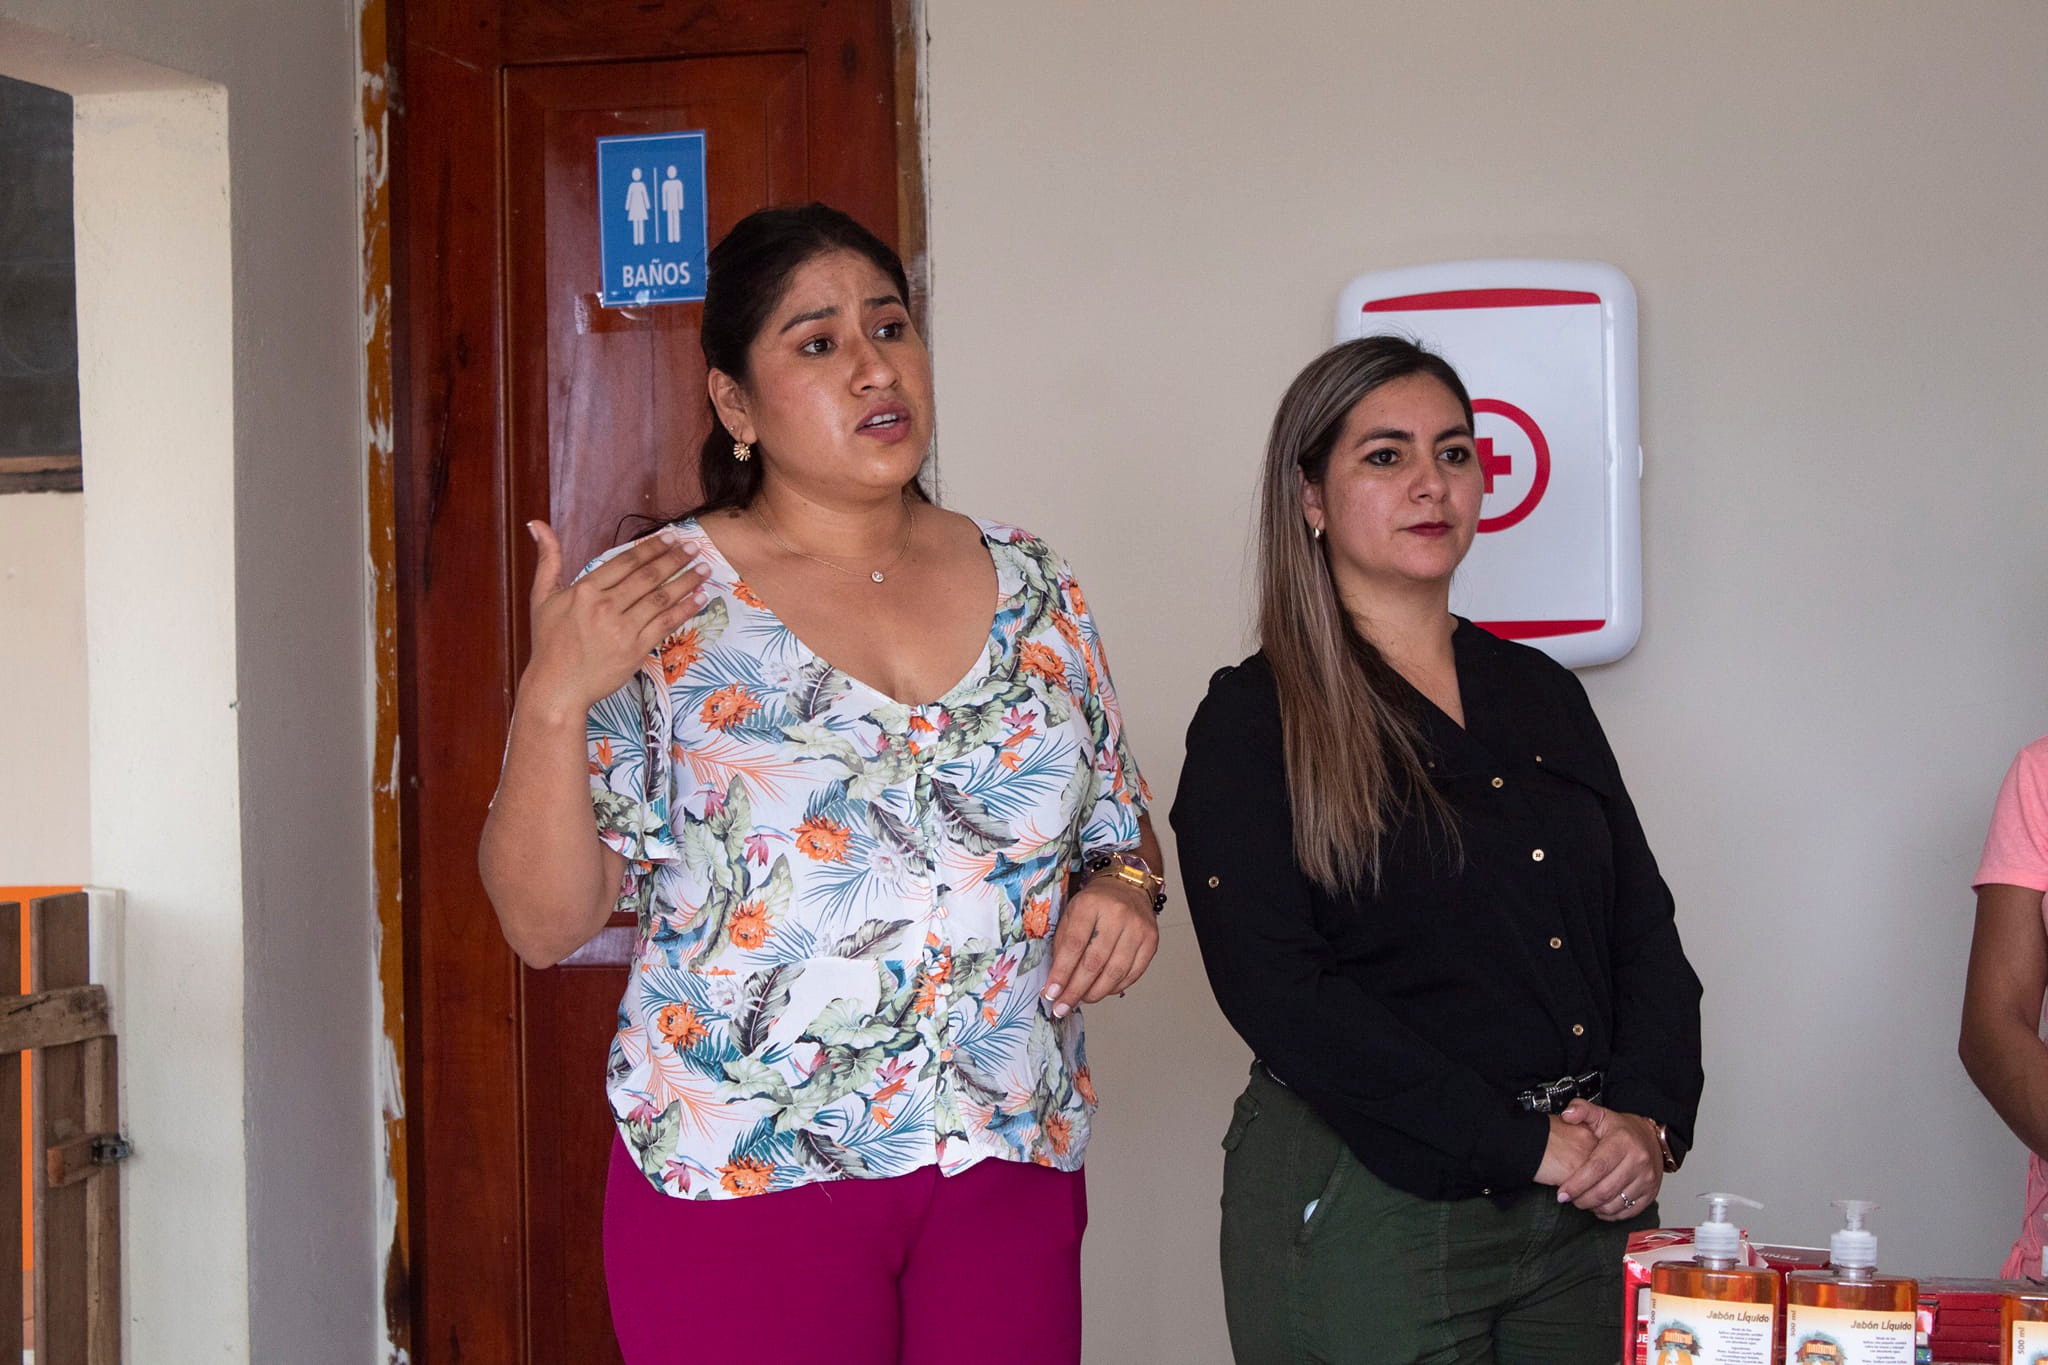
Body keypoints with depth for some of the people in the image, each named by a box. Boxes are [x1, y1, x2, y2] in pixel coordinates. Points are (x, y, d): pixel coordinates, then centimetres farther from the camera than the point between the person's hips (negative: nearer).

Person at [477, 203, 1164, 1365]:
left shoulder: (1030, 585, 8)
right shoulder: (654, 603, -4)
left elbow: (1120, 822, 18)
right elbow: (544, 923, -7)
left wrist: (1121, 887, -5)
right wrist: (553, 696, -21)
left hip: (1009, 1170, 4)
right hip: (743, 1179, -3)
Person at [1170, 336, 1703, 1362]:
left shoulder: (1541, 694, 13)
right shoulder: (1254, 721, -4)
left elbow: (1646, 931, 12)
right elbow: (1278, 991, -14)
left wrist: (1650, 1121, -6)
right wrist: (1523, 1143, -16)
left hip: (1589, 1202, 5)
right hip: (1367, 1215, -5)